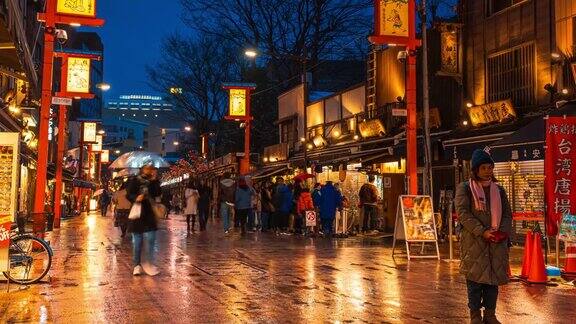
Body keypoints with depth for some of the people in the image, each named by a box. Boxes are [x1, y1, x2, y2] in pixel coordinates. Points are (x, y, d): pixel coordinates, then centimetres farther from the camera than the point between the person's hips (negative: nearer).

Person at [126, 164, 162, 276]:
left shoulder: (153, 182, 12)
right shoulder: (134, 181, 2)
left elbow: (158, 193, -3)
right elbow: (129, 195, -6)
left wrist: (154, 180, -8)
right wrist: (135, 198, -26)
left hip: (149, 216, 2)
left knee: (150, 241, -4)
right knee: (137, 243, 3)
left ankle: (149, 264, 3)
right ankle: (137, 265, 9)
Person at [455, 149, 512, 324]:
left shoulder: (498, 190, 15)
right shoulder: (465, 188, 0)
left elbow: (507, 213, 13)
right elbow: (463, 213, -10)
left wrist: (503, 231, -7)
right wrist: (482, 232, -18)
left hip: (497, 242, 4)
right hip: (474, 241, -4)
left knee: (494, 277, 7)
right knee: (475, 277, -1)